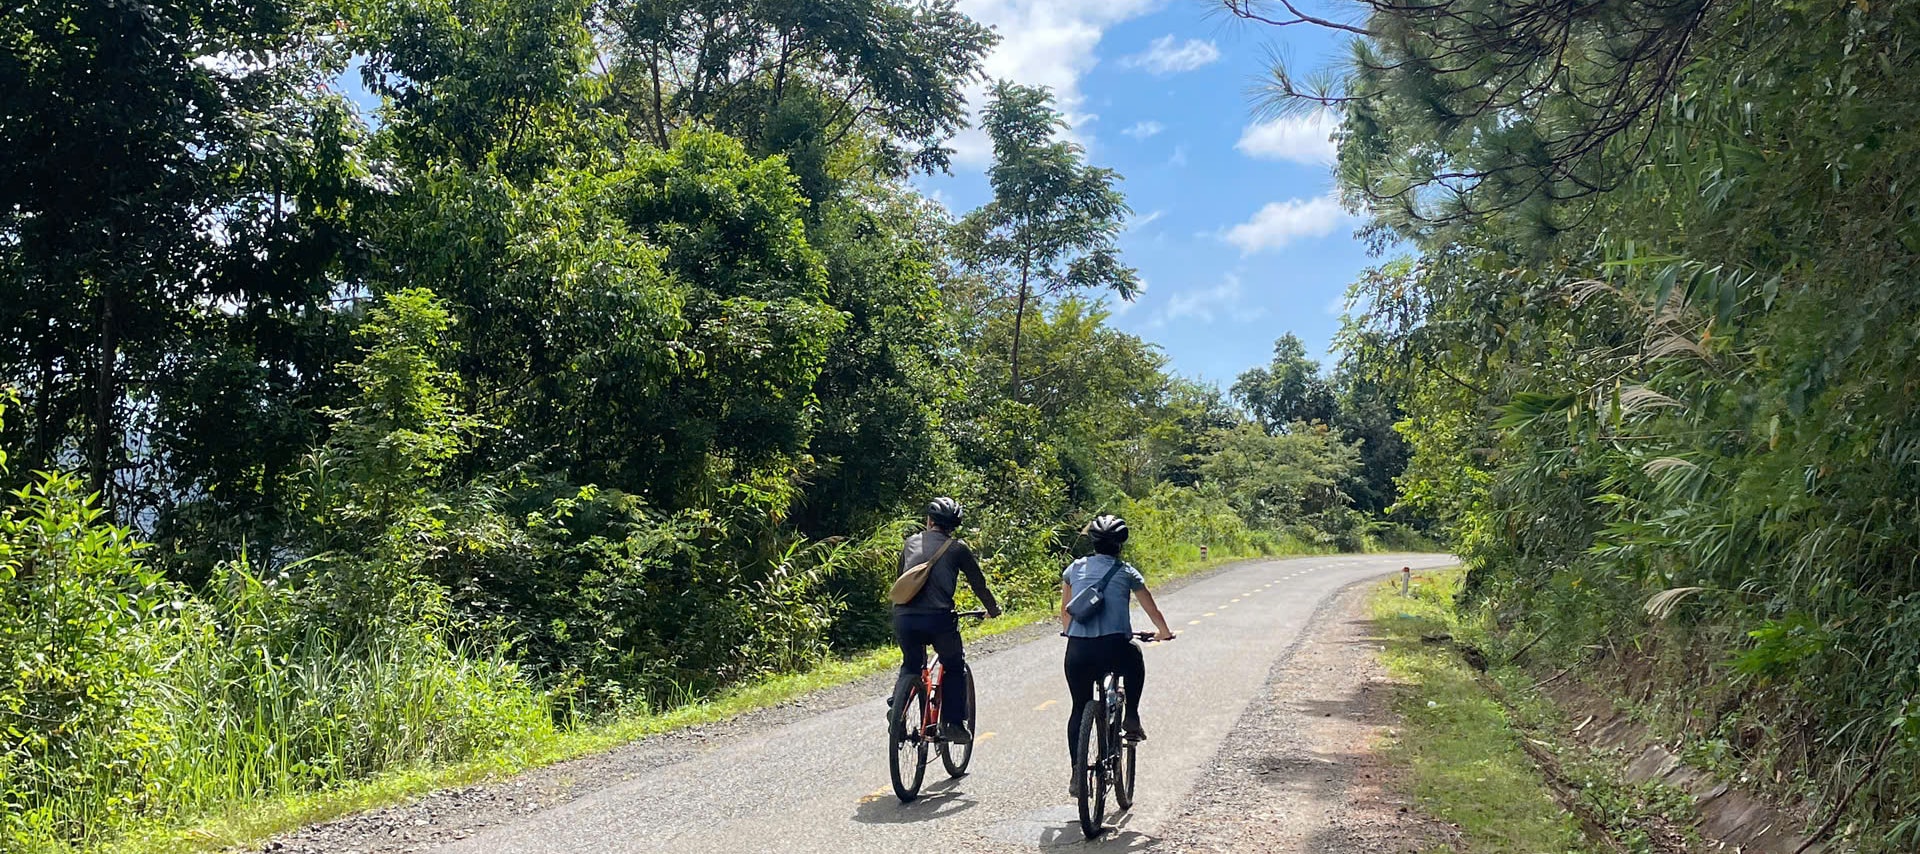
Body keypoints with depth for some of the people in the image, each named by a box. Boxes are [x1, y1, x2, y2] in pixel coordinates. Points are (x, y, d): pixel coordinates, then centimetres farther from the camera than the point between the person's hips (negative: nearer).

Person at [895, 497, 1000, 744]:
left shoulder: (912, 542, 16)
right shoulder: (957, 548, 7)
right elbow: (978, 583, 14)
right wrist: (993, 609, 33)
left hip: (903, 617, 3)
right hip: (937, 618, -3)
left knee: (910, 665, 27)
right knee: (954, 667, 20)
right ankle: (953, 725, 14)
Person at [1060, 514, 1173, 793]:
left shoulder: (1075, 568, 15)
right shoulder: (1126, 572, 10)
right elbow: (1152, 609, 21)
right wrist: (1164, 632, 41)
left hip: (1077, 651, 2)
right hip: (1113, 650, -2)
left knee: (1079, 709, 18)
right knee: (1135, 657, 33)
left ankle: (1077, 773, 12)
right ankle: (1132, 719, 27)